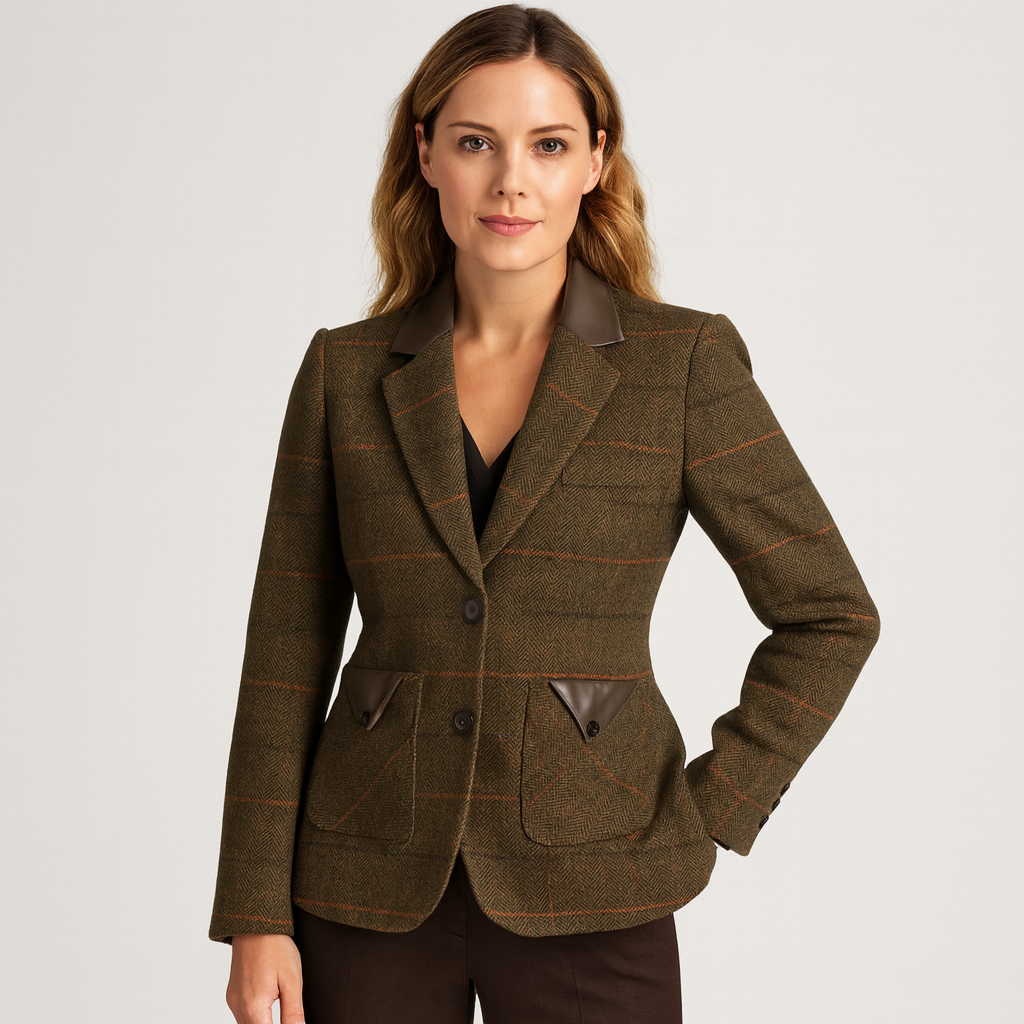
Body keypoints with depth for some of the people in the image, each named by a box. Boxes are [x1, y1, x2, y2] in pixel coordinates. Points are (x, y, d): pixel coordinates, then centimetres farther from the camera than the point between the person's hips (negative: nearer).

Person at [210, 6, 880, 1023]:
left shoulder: (684, 363, -5)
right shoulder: (347, 373, 1)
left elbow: (828, 613, 1)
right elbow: (287, 653, 2)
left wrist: (704, 815, -5)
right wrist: (256, 917, -2)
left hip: (585, 897, -1)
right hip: (374, 890, 2)